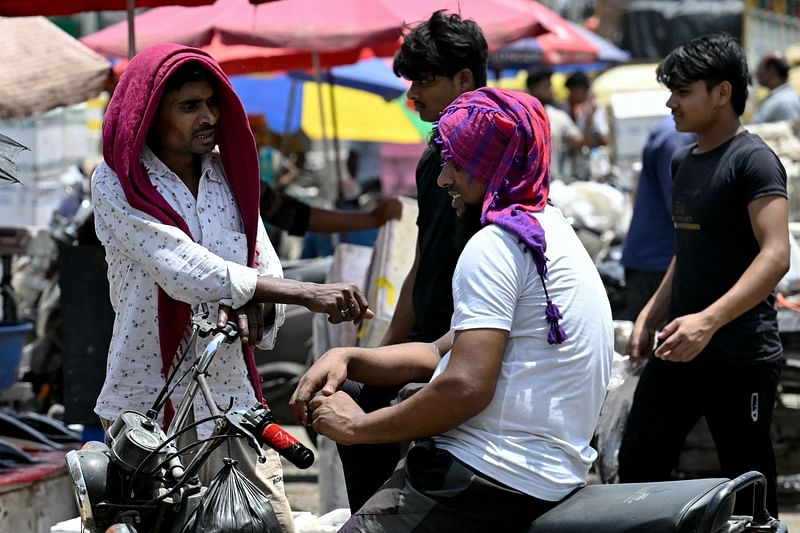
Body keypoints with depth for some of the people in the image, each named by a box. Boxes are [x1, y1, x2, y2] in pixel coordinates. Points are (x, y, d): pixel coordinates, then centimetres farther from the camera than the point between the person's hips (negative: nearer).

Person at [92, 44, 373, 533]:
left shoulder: (228, 172, 8)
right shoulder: (117, 185, -8)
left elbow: (266, 268, 4)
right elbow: (186, 272, -22)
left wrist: (248, 310, -22)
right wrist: (307, 294, -27)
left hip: (231, 396, 4)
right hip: (149, 404, -4)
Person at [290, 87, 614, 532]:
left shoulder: (496, 244, -13)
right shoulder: (553, 233, 20)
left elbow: (466, 387, -23)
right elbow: (442, 354, 19)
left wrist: (359, 427, -11)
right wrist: (348, 358, 7)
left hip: (488, 479, -11)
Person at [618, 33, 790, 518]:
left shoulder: (752, 160, -13)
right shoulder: (685, 160, 13)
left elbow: (776, 255, -23)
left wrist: (708, 320, -32)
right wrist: (652, 314, 14)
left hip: (740, 355, -8)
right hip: (680, 348, 8)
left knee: (749, 490, -1)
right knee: (638, 464, 6)